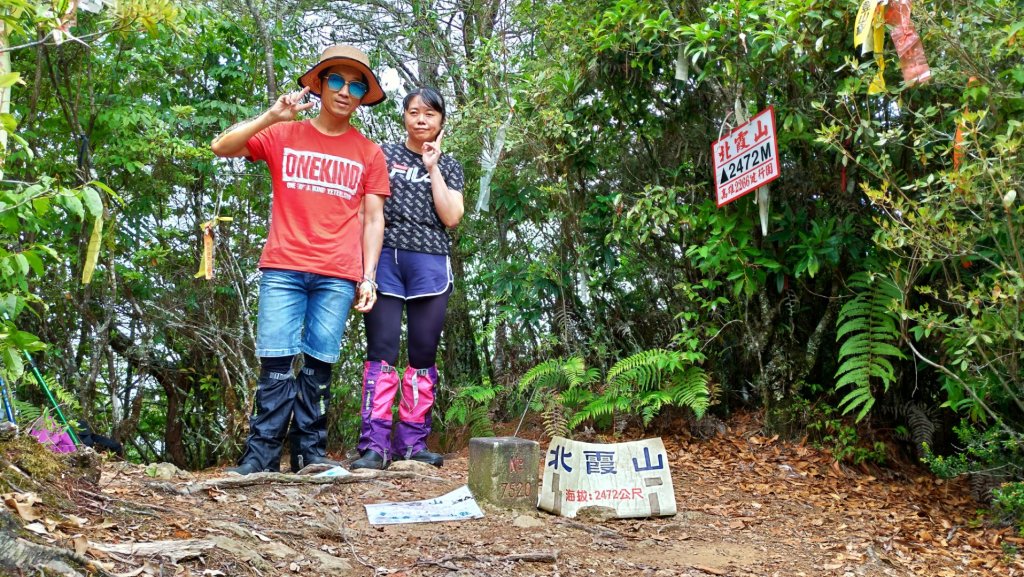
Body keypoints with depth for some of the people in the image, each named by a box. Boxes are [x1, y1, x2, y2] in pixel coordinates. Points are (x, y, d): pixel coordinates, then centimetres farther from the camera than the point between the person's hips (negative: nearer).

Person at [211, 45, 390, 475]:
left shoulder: (369, 153, 12)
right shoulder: (283, 135, 11)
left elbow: (373, 219, 11)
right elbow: (221, 147, 1)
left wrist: (368, 277, 3)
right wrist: (271, 117, -10)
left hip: (338, 276, 1)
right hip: (283, 268, -1)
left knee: (319, 364, 2)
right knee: (276, 361, -6)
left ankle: (310, 452, 10)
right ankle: (261, 455, -1)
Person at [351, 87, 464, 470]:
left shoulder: (449, 167, 15)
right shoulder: (382, 156, 12)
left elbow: (451, 218, 0)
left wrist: (432, 168, 1)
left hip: (430, 263, 2)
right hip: (385, 258, -2)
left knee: (423, 354, 2)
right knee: (382, 350, -8)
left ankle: (412, 442, 8)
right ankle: (374, 444, -10)